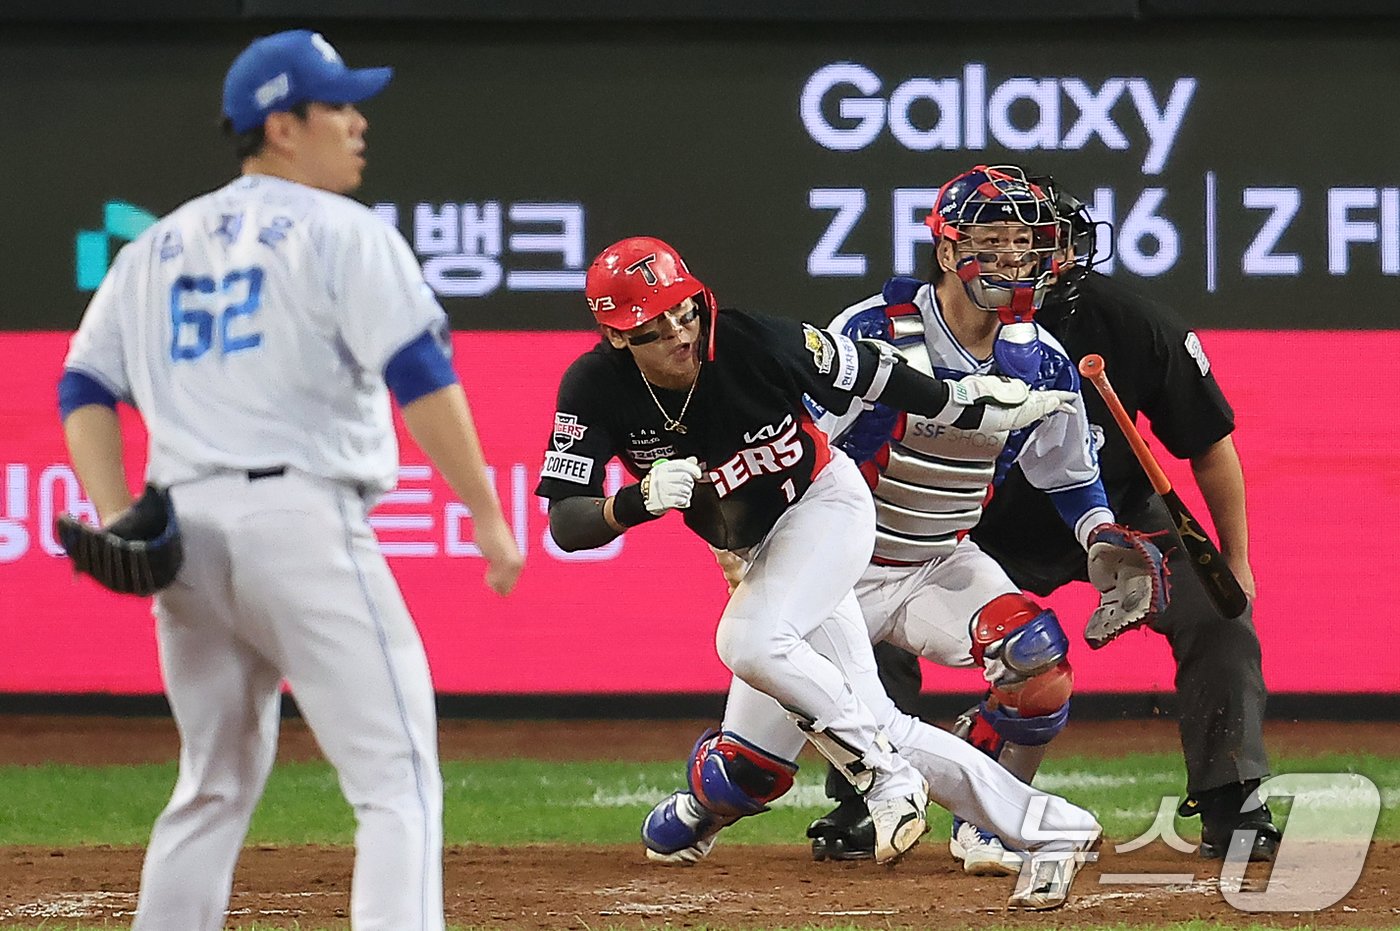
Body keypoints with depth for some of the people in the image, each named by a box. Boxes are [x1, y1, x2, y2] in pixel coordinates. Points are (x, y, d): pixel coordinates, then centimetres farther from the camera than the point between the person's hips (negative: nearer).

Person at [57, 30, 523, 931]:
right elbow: (421, 375, -11)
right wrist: (487, 513, -9)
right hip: (303, 519, -7)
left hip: (185, 528, 7)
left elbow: (85, 386, 14)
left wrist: (117, 523, 5)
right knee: (398, 780, -7)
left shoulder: (157, 248, 19)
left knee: (216, 786, 19)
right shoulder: (342, 233, -1)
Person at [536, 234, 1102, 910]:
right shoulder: (595, 391, -19)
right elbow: (565, 524, -23)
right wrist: (639, 501, -43)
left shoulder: (753, 344, -25)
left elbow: (874, 378, -10)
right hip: (762, 550, 5)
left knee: (750, 640, -31)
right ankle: (1049, 828, 11)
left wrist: (986, 410, 0)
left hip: (826, 504, -5)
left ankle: (885, 778, -17)